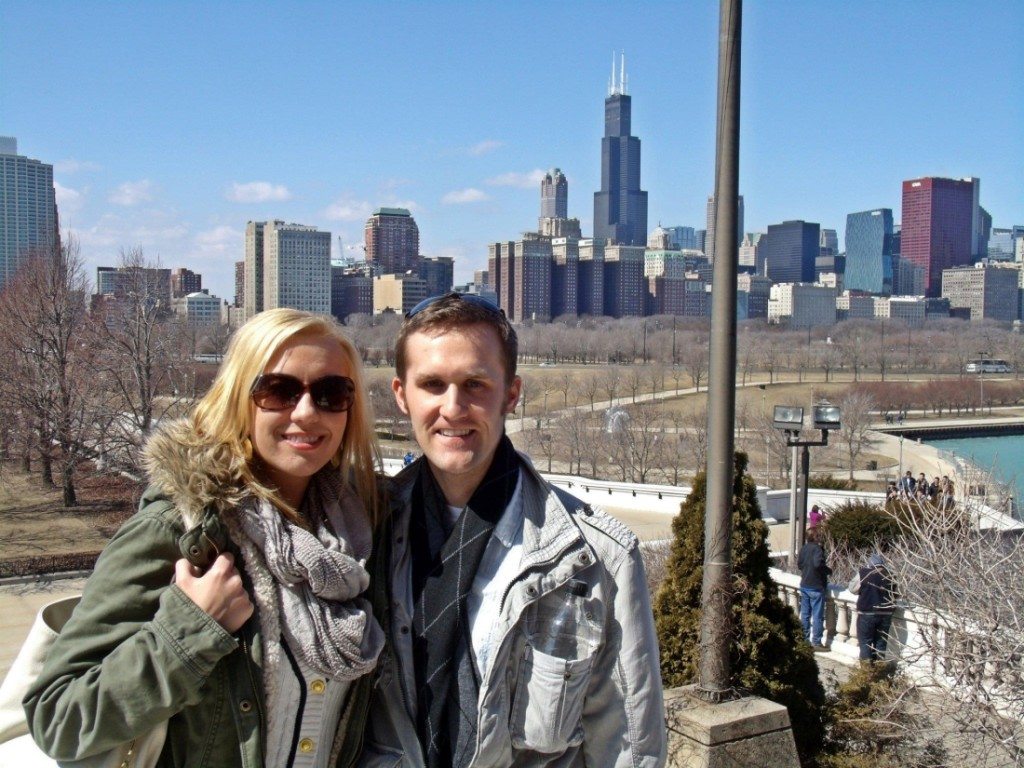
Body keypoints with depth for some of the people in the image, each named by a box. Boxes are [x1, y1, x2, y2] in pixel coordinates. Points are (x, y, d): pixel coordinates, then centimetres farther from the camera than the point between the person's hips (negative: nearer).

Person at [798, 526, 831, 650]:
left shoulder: (803, 548, 6)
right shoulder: (817, 548, -18)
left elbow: (799, 563, 13)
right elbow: (818, 563, -30)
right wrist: (829, 570, -14)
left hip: (804, 586, 8)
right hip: (816, 587, -8)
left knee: (805, 614, 14)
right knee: (818, 615, 0)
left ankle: (805, 640, 21)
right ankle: (817, 642, 3)